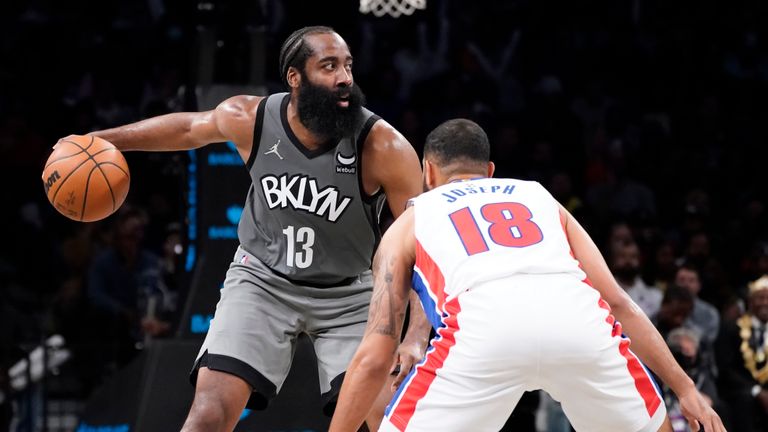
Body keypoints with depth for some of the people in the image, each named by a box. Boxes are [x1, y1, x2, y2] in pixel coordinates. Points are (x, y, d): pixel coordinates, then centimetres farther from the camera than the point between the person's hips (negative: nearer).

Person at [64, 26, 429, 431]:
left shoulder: (383, 147, -24)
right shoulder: (249, 119, -16)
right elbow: (189, 128, 8)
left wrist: (417, 337, -36)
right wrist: (103, 139, 13)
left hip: (347, 294, -1)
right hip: (263, 280, 1)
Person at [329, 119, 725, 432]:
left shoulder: (409, 223, 32)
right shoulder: (540, 197, 38)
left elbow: (373, 357, 25)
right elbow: (619, 303, 30)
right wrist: (685, 389, 32)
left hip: (485, 325, -2)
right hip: (577, 315, 2)